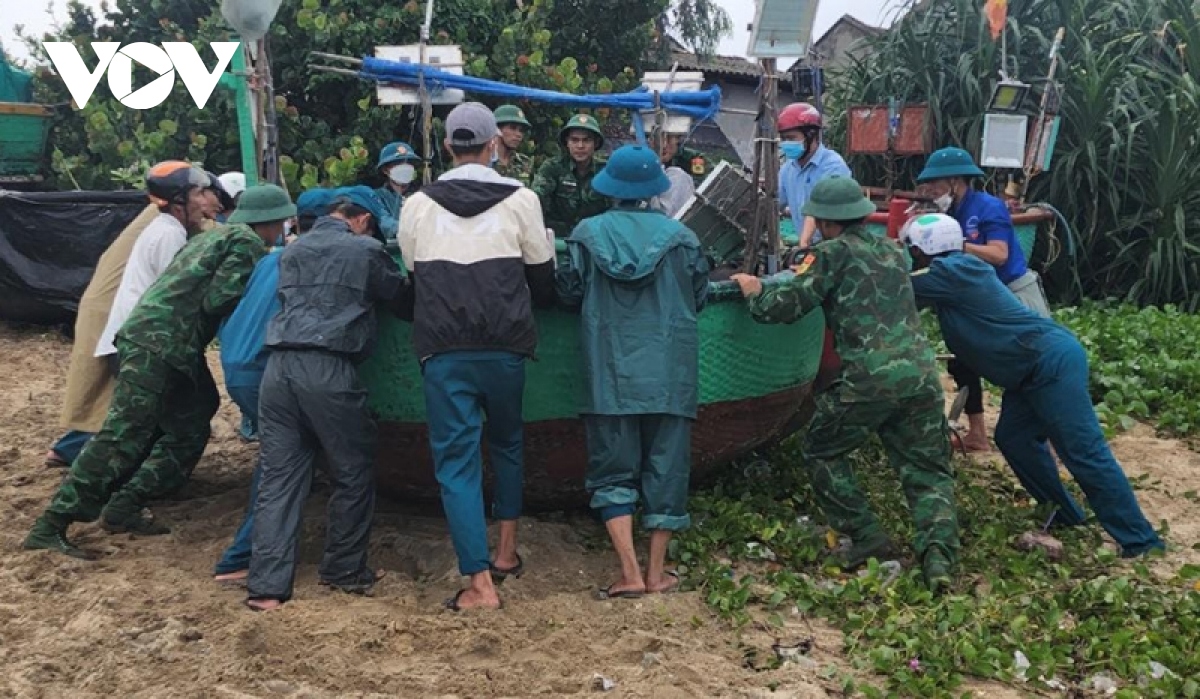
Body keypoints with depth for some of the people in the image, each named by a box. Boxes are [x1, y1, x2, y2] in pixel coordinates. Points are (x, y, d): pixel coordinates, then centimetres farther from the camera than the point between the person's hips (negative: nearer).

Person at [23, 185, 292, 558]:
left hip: (162, 343, 10)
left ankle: (122, 510, 13)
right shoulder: (248, 243, -5)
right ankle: (50, 527, -13)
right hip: (159, 343, -10)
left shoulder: (218, 236, 25)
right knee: (123, 435, -13)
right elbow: (218, 301, -13)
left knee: (187, 433, 14)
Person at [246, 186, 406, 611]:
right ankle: (344, 571, 20)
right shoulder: (366, 250, 5)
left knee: (277, 478, 7)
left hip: (279, 366, 6)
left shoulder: (292, 250, 21)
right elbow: (397, 293, 17)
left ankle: (266, 586, 4)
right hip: (328, 369, -6)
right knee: (353, 473, 10)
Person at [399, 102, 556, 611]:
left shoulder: (418, 205, 5)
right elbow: (542, 278, 8)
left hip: (442, 349, 0)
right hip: (505, 345, 1)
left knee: (456, 459, 3)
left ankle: (480, 583, -1)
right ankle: (506, 550, 28)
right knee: (507, 441, 23)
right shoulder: (520, 199, 1)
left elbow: (411, 278, 15)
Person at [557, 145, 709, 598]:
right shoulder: (680, 236, -1)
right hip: (669, 372, 1)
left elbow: (569, 295, 4)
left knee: (613, 470, 7)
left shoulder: (588, 233, -3)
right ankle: (657, 573, 14)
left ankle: (630, 573, 0)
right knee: (665, 468, 9)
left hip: (611, 371, 0)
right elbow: (699, 298, 8)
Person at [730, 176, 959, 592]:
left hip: (870, 378, -6)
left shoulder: (834, 253, 1)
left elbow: (786, 307, -2)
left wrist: (755, 294, 18)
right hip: (922, 374, 6)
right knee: (928, 471, 13)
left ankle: (866, 537, 14)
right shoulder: (891, 250, 21)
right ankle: (938, 555, -6)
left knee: (821, 452, 16)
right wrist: (814, 273, 41)